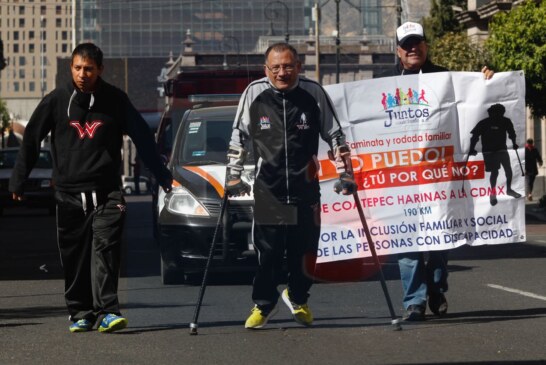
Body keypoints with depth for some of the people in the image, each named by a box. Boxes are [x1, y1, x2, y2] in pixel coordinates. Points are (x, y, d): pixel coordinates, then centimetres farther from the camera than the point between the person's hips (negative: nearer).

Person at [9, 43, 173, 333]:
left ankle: (106, 311, -18)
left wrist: (165, 178, 4)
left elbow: (143, 138, 5)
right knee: (74, 256, 3)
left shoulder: (115, 100, 1)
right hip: (68, 192, 1)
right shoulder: (57, 100, 2)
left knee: (105, 248, -14)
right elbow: (32, 139, 8)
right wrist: (17, 181, 6)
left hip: (106, 192, -1)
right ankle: (80, 313, 11)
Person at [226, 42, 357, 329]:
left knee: (305, 249, 5)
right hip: (267, 187, -1)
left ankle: (297, 297, 29)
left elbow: (335, 135, 8)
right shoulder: (254, 94, -2)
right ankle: (263, 304, 16)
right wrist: (233, 176, 9)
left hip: (305, 186, 1)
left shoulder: (313, 93, -2)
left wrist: (344, 174, 4)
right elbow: (238, 137, 10)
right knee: (267, 251, -3)